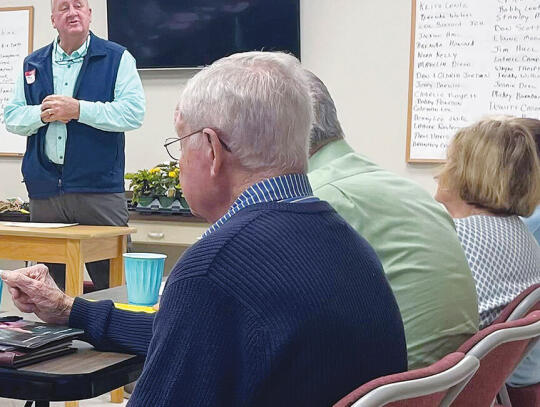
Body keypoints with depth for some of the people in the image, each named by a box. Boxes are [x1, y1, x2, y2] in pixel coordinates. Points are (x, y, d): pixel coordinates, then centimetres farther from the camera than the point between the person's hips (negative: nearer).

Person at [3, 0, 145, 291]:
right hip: (44, 190, 4)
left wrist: (78, 109, -14)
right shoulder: (33, 64, 15)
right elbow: (11, 118, 11)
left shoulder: (117, 58, 3)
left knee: (112, 281, -3)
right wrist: (43, 114, -8)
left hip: (99, 190, -4)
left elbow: (134, 112, -9)